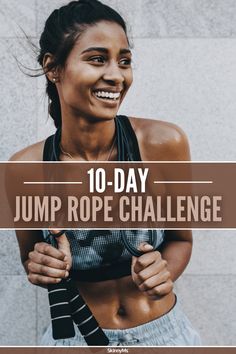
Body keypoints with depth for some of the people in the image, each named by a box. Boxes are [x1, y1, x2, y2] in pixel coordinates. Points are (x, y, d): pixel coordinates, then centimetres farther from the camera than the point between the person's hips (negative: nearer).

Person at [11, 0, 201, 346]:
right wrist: (39, 267, -22)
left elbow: (181, 238, -4)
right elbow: (29, 256, -1)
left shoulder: (164, 142, -20)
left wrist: (163, 272, -24)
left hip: (164, 330, 0)